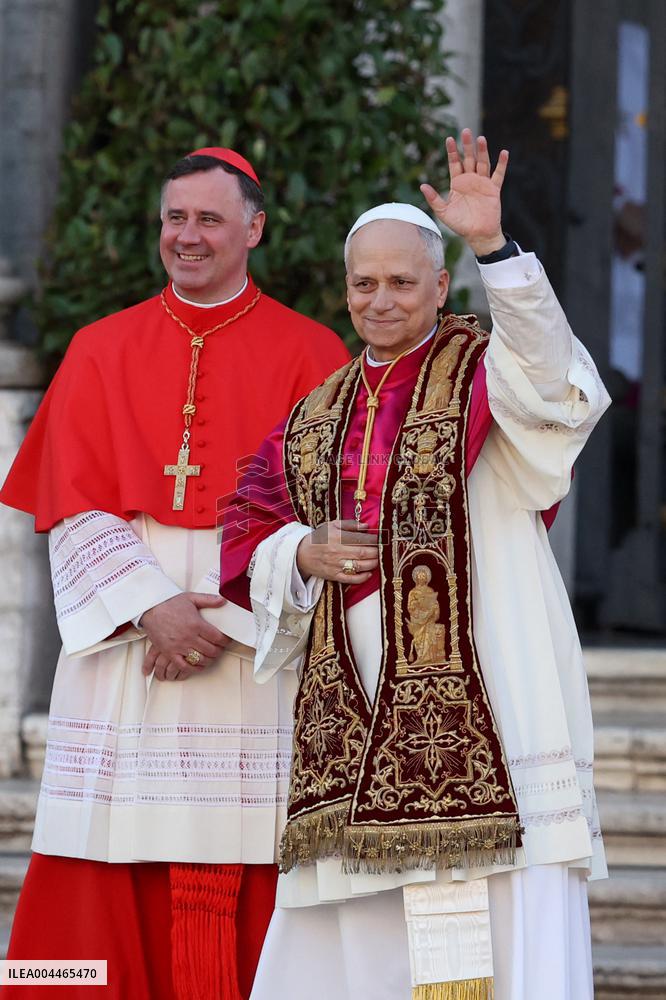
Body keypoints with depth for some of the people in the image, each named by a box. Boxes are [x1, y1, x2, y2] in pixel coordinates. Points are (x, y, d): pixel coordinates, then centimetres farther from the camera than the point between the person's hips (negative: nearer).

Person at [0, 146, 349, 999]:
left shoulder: (307, 355, 5)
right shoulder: (102, 351, 11)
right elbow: (73, 507, 3)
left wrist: (227, 615, -13)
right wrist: (151, 605, -12)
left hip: (258, 642, -2)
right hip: (122, 635, 2)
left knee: (246, 887, -6)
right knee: (110, 884, -3)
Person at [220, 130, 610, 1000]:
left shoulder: (484, 373, -1)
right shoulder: (316, 420, 16)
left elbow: (556, 387, -25)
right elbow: (248, 543, 18)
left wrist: (492, 245, -35)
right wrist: (306, 553, -5)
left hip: (477, 696, -5)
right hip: (353, 720, 5)